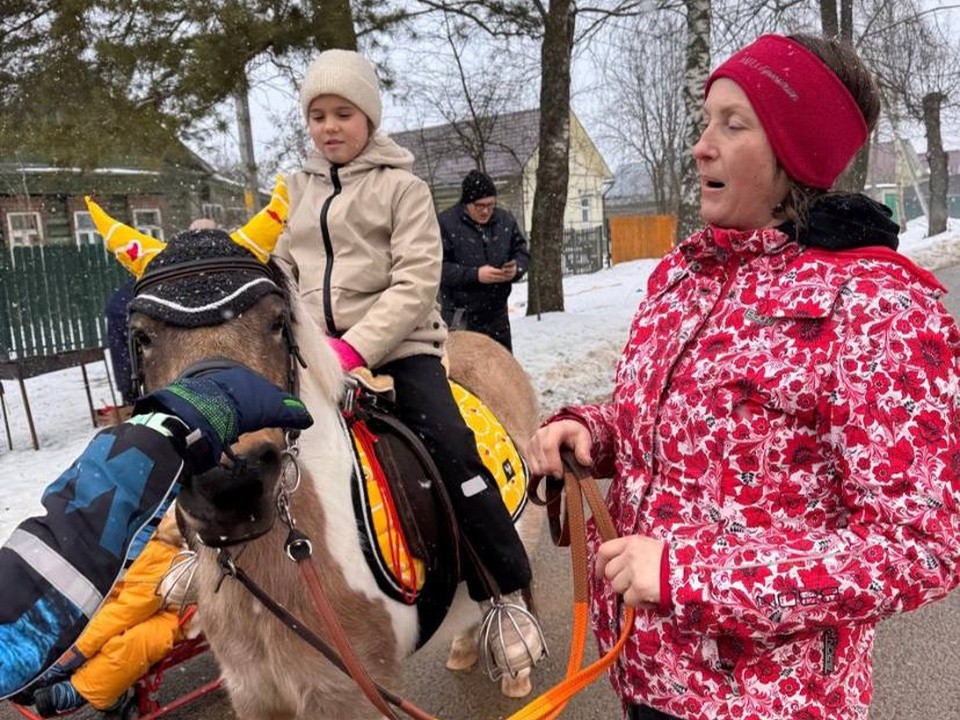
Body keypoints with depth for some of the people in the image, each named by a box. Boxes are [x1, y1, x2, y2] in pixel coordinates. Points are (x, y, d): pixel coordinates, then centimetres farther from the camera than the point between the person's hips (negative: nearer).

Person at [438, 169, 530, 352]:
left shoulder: (505, 219, 3)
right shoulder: (446, 223, -11)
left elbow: (522, 252, 12)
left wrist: (516, 268, -11)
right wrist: (475, 275, -24)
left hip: (497, 313, 5)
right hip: (461, 317, -5)